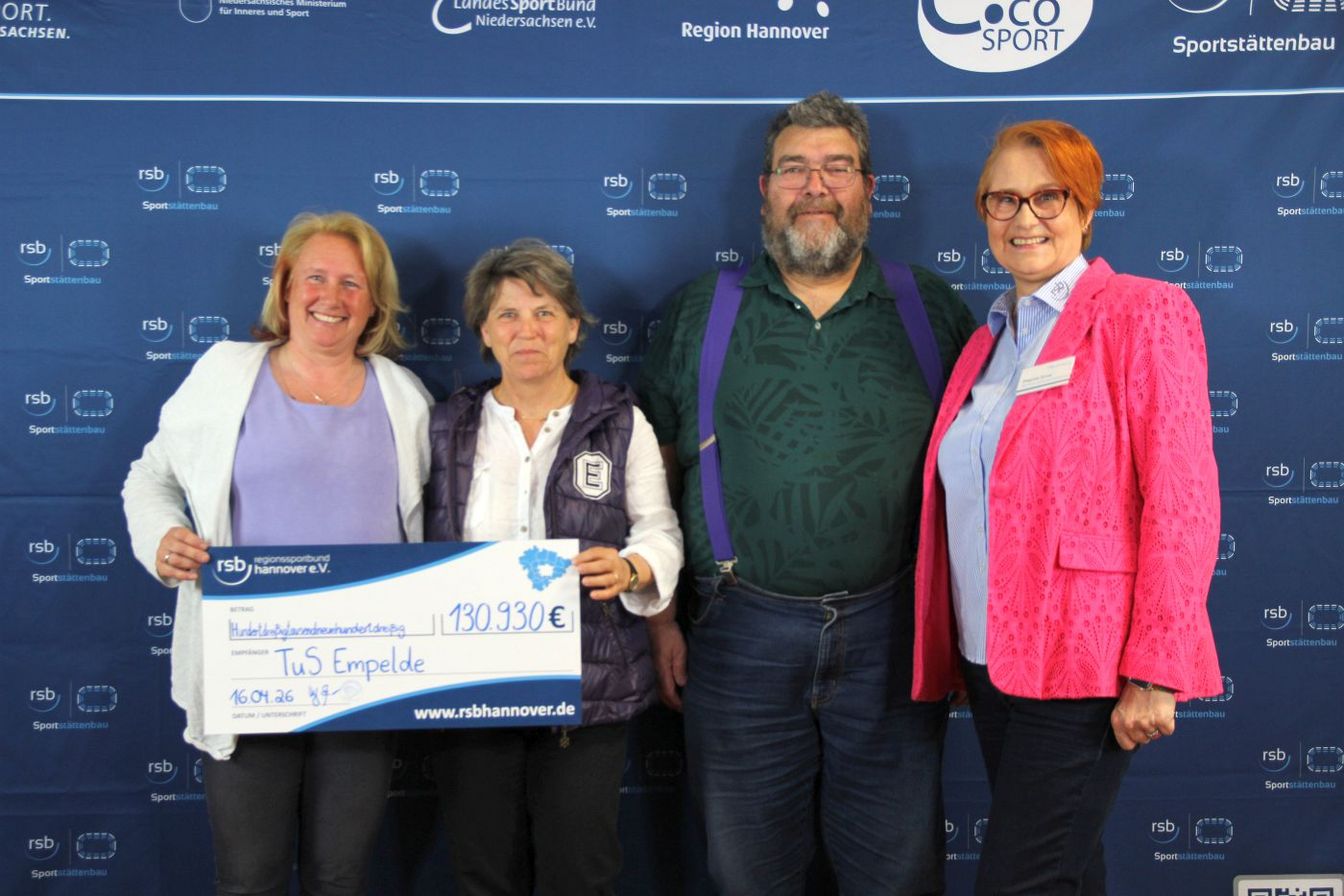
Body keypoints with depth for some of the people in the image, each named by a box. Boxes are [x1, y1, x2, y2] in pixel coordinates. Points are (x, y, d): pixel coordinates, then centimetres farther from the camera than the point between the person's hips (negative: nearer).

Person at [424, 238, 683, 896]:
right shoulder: (448, 426, 8)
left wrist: (632, 569, -18)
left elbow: (660, 533, 3)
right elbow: (419, 546, 12)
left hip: (586, 687, -2)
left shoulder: (622, 422, 2)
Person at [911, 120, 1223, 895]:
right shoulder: (987, 343, 15)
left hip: (1084, 666, -6)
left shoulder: (1143, 314, -5)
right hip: (989, 659, 7)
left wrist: (1155, 673, -16)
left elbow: (1181, 501, -13)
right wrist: (949, 652, 11)